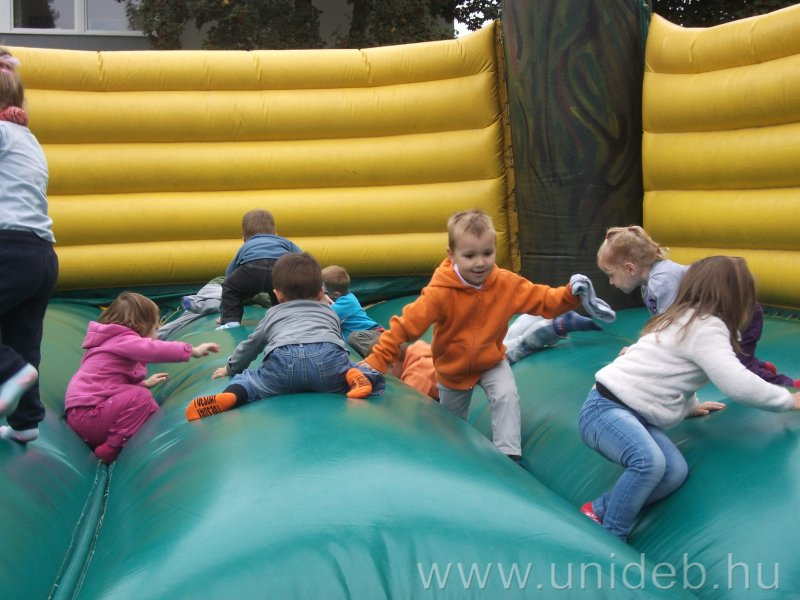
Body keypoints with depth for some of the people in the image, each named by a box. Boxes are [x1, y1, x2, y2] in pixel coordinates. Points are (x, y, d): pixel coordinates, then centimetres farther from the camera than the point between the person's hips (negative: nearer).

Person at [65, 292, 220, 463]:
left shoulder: (115, 340, 20)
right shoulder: (122, 339, -13)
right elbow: (153, 349, -28)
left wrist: (144, 383, 18)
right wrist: (192, 350, -24)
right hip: (86, 415, -10)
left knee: (152, 409, 8)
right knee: (141, 397, -24)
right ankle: (110, 449, -17)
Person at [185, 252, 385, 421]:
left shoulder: (274, 314, 38)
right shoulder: (329, 312, 41)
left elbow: (251, 343, 49)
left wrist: (231, 367, 67)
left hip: (284, 358, 0)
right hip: (328, 357, 0)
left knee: (245, 378, 12)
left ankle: (231, 395, -24)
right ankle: (354, 377, -22)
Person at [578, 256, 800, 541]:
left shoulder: (685, 320, 18)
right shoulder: (706, 326, -13)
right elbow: (737, 384, -19)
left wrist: (690, 406, 35)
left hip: (634, 414, 10)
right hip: (606, 407, -10)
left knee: (675, 471, -13)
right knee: (650, 462, -35)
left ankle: (598, 511, -3)